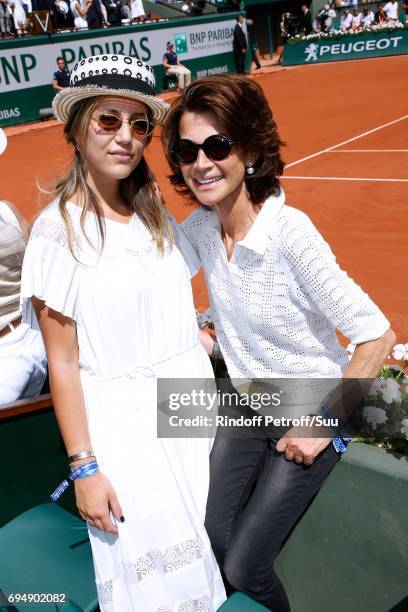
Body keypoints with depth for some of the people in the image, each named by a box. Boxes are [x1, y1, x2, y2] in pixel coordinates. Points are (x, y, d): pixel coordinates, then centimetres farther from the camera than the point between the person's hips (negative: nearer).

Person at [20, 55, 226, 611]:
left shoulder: (155, 214, 3)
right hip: (123, 424, -5)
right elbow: (62, 364, -12)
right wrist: (84, 467, -11)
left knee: (209, 557, 20)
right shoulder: (57, 231, -14)